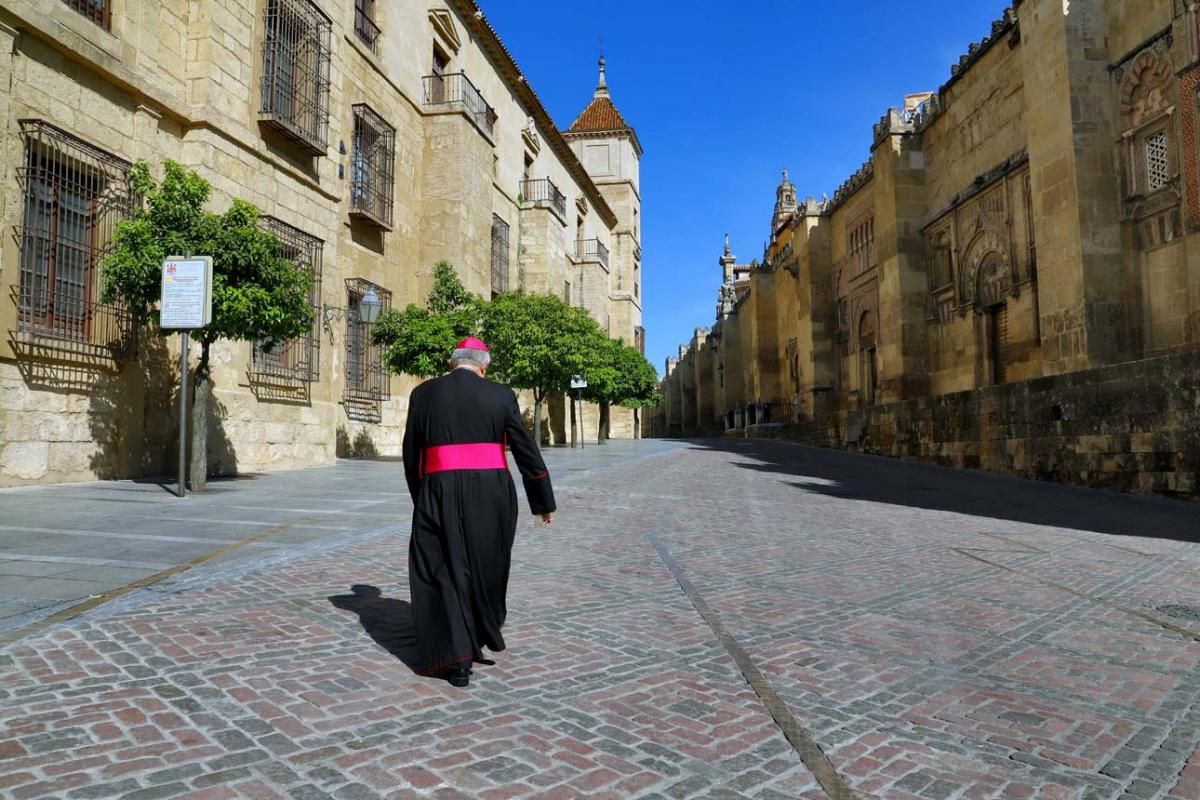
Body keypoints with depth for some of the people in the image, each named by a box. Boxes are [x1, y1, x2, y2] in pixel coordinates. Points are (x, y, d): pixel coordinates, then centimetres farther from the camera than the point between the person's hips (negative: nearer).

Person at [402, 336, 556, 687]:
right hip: (491, 494, 1)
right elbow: (526, 450, 2)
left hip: (439, 494, 0)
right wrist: (544, 501, 11)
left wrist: (420, 497, 22)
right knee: (485, 567, 19)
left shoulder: (423, 394, 4)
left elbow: (411, 453, 8)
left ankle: (457, 658, 4)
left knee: (446, 571, 8)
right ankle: (482, 636, 36)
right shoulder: (501, 395, 2)